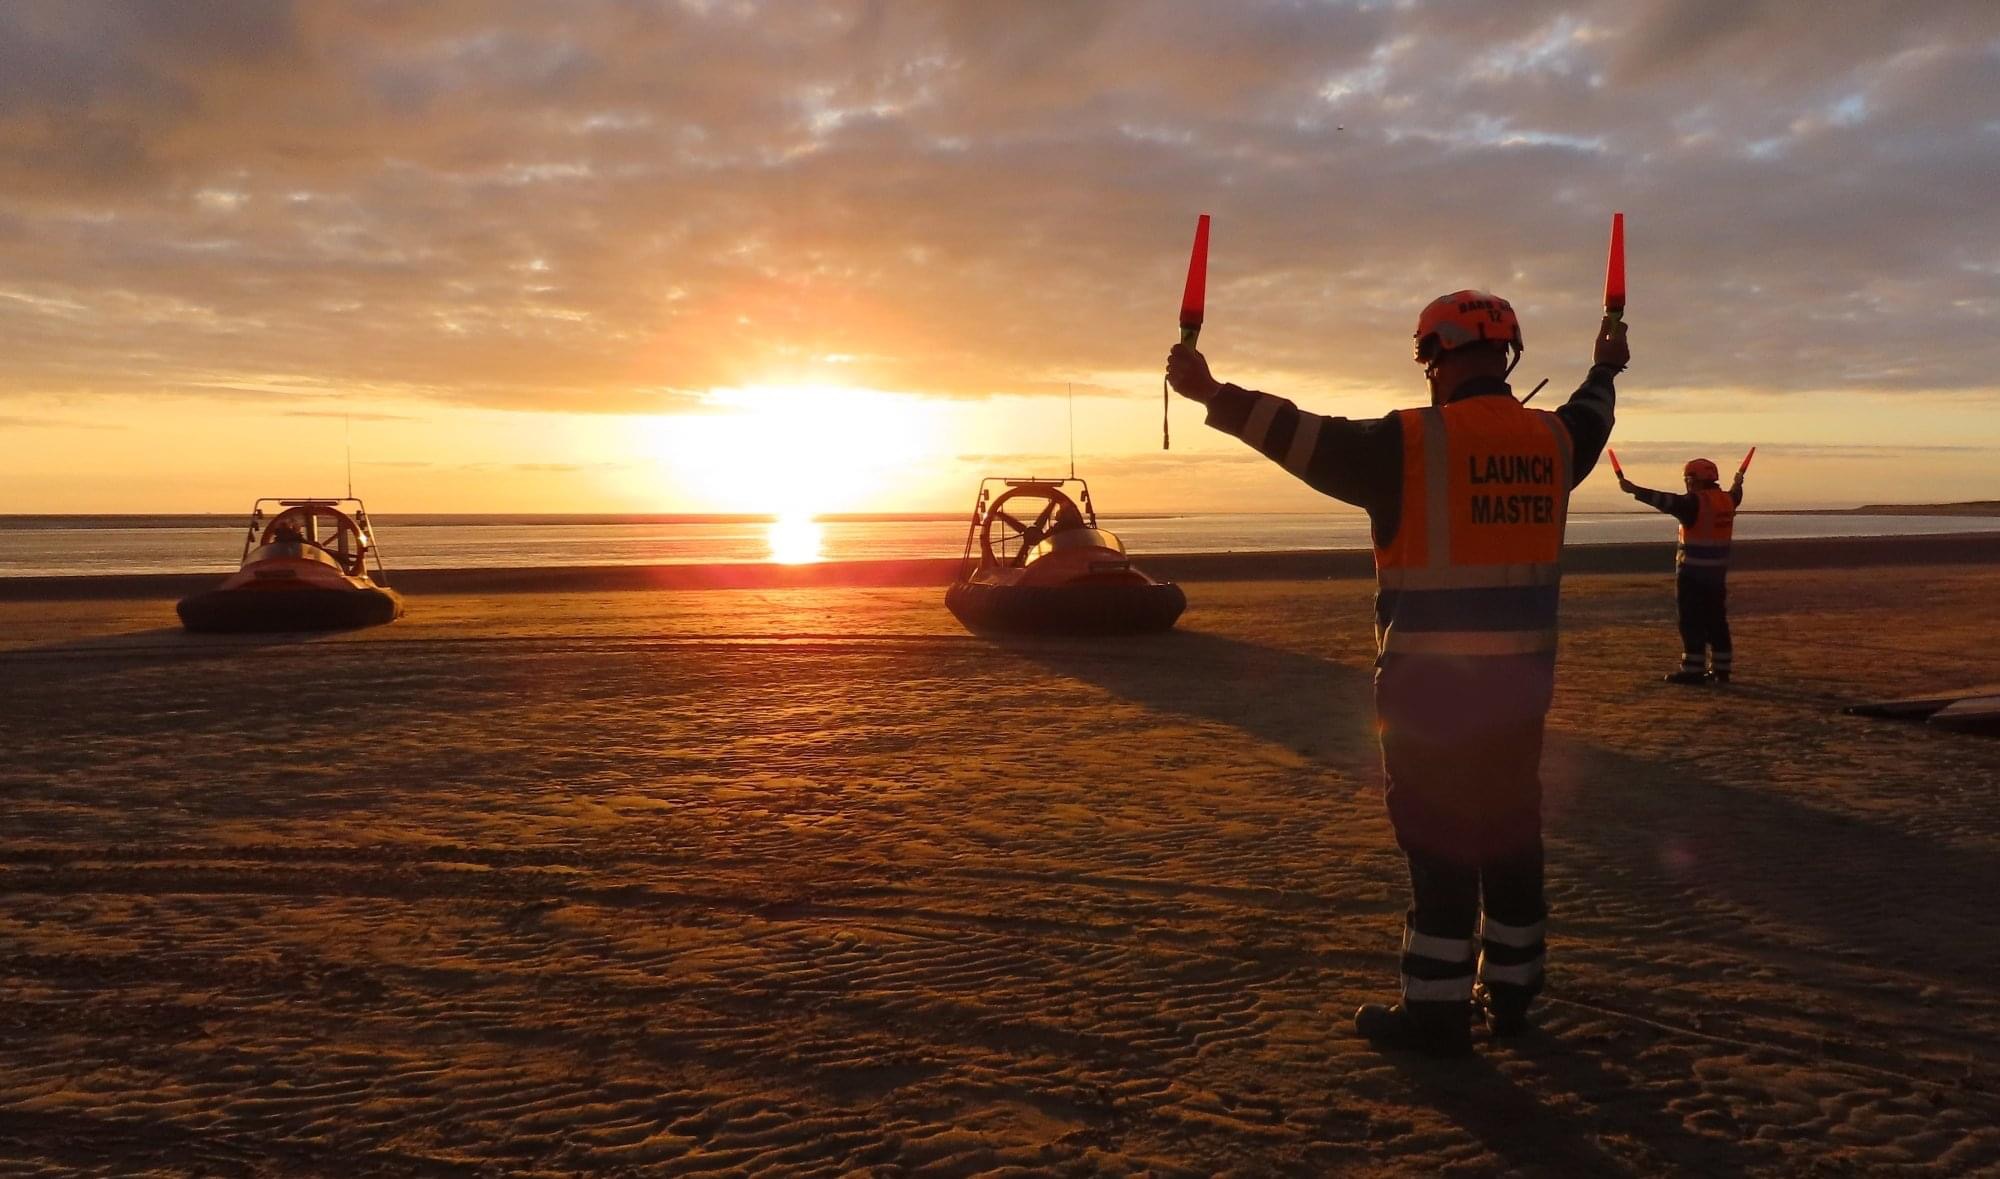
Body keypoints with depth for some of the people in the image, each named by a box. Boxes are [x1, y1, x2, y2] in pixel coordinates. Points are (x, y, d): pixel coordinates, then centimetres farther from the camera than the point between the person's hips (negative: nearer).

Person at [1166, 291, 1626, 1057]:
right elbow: (1589, 420, 30)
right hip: (1521, 684, 6)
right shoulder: (1551, 440, 7)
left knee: (1438, 846, 1)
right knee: (1512, 836, 16)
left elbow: (1310, 440, -16)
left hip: (1432, 684, -6)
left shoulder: (1414, 443, -13)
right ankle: (1510, 993, 27)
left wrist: (1216, 397, -10)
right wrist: (1605, 371, 51)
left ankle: (1436, 1011, 8)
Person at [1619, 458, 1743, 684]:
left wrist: (1634, 490, -31)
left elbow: (1666, 501, -26)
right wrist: (1738, 484, 57)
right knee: (1716, 621, 13)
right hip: (1718, 571, 8)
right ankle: (1722, 669, 18)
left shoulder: (1695, 503, -15)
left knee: (1692, 622, -5)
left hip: (1692, 571, -8)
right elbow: (1735, 496, 34)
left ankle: (1693, 670, -5)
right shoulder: (1727, 500, 10)